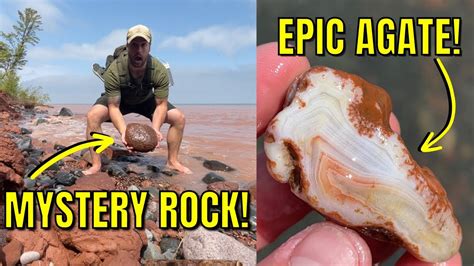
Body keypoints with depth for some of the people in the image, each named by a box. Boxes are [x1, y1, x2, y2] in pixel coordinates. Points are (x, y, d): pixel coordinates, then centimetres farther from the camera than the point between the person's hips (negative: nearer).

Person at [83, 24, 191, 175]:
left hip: (146, 100, 2)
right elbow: (114, 107, -31)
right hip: (118, 100, -2)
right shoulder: (114, 71, -35)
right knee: (93, 116, -30)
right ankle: (96, 165, -18)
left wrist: (155, 129, -41)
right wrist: (124, 132, -48)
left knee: (179, 118, -14)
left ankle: (172, 162, 2)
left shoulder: (159, 71, -30)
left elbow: (161, 104, -23)